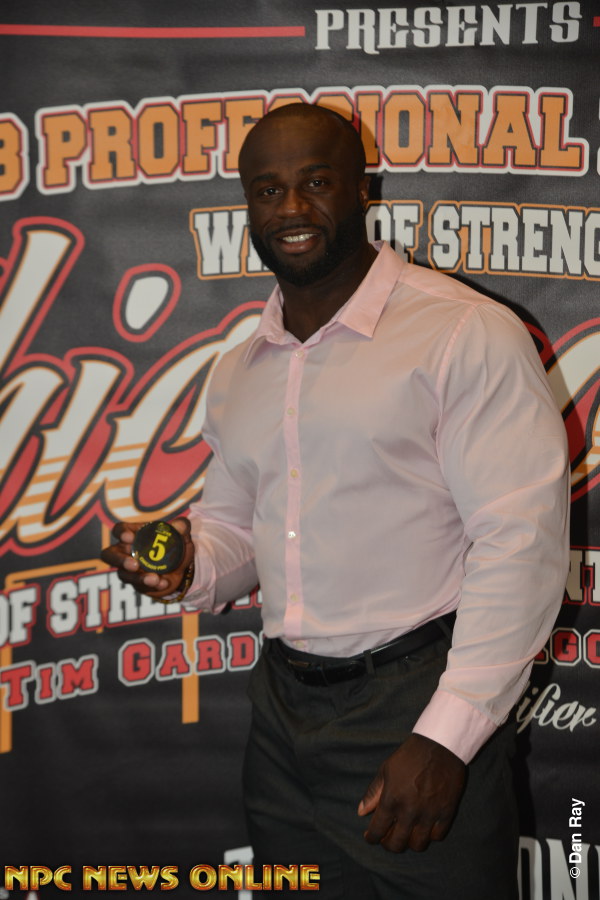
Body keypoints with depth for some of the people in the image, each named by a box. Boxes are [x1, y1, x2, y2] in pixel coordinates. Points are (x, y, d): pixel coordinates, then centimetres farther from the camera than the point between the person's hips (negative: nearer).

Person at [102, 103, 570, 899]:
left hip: (417, 706, -6)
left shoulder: (467, 334, -10)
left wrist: (445, 737, -19)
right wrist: (190, 568, -2)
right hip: (282, 711, 6)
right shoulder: (237, 372, 12)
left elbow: (523, 541, -15)